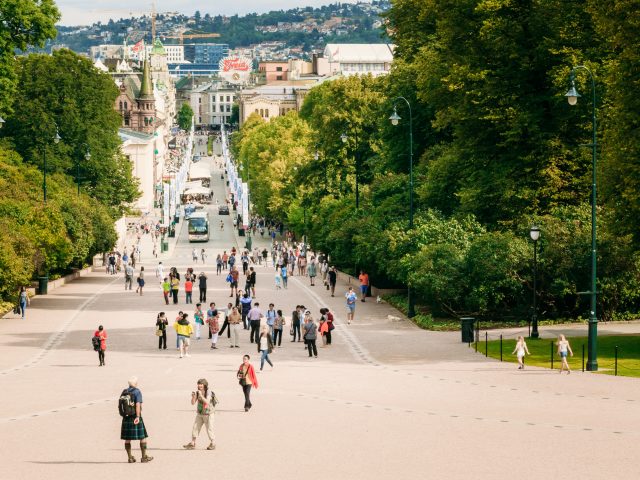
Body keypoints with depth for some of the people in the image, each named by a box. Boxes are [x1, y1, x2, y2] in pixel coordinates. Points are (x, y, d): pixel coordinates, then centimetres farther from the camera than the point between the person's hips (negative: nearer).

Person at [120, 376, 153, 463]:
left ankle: (130, 457, 8)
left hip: (126, 418, 5)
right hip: (135, 417, -5)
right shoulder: (137, 392, -9)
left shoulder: (124, 392, 7)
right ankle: (144, 457, 6)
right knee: (143, 437, 5)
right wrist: (138, 417, -24)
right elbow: (138, 405, -20)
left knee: (127, 439, 9)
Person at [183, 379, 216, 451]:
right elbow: (193, 403, -4)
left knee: (209, 429, 0)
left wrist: (201, 395, -38)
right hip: (199, 414, 5)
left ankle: (212, 444, 14)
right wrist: (193, 396, -22)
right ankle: (192, 443, 3)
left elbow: (207, 402, -30)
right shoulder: (197, 393, -2)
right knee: (195, 428, -1)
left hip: (208, 414, -5)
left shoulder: (209, 393, -16)